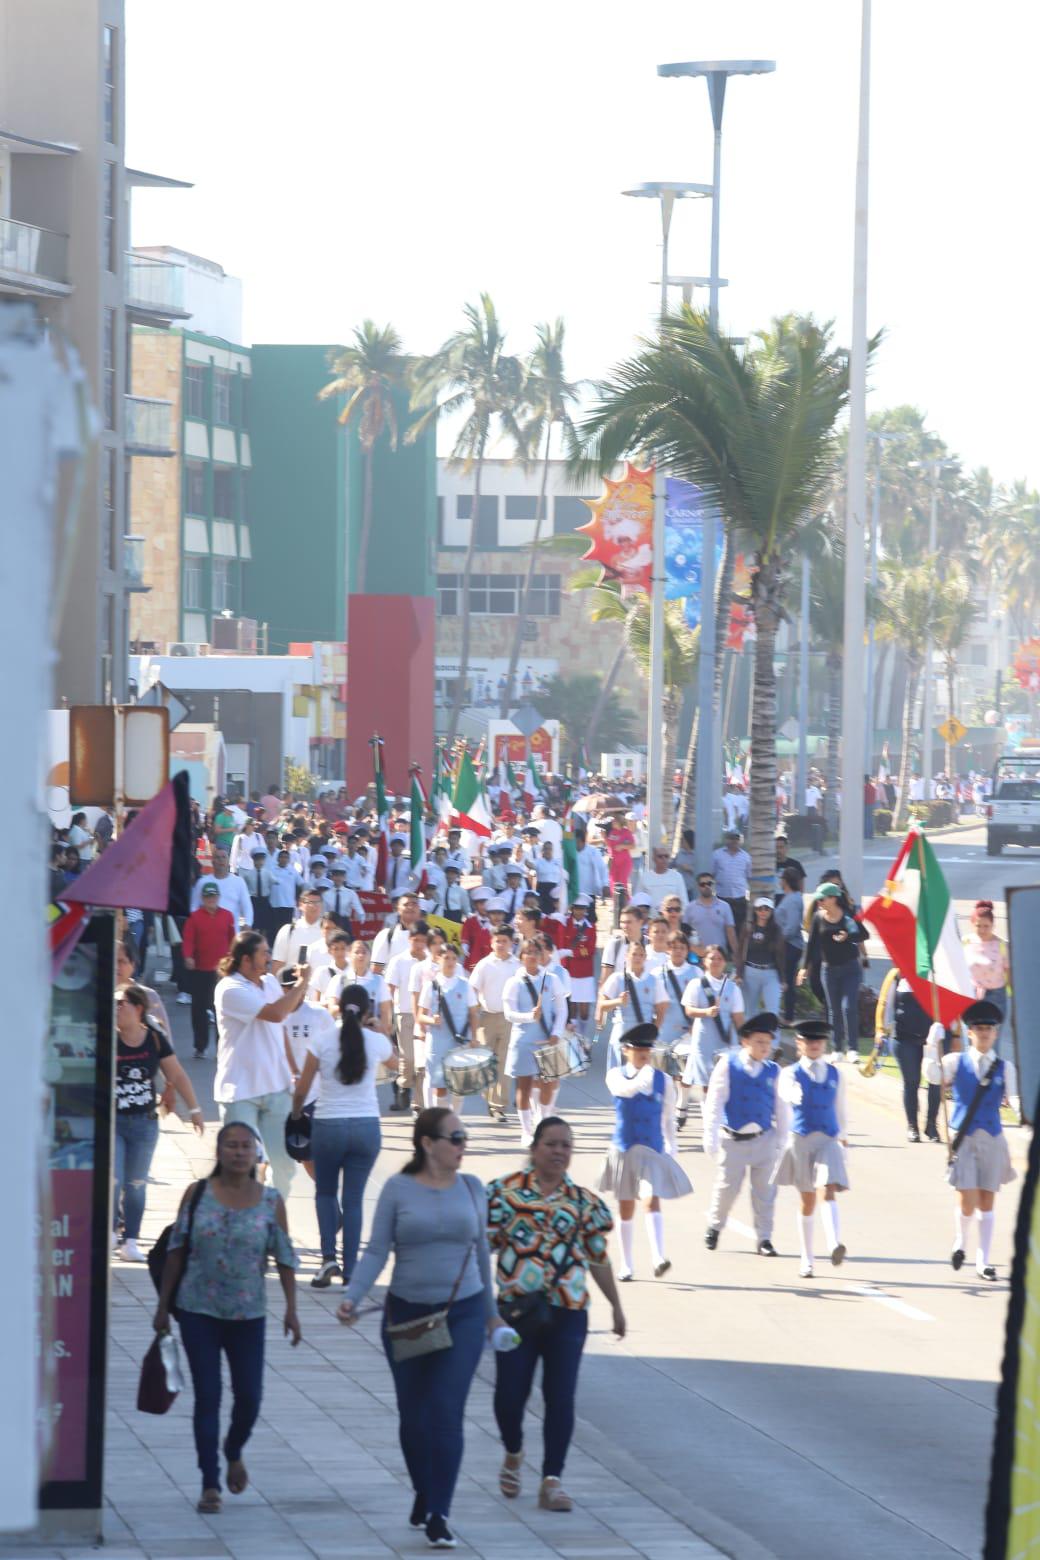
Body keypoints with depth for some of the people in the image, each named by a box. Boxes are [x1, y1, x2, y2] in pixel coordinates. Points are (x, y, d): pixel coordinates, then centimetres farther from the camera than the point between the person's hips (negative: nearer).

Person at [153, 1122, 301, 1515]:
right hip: (199, 1311, -1)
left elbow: (285, 1258, 3)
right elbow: (176, 1250, 2)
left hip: (248, 1315, 1)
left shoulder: (270, 1202, 0)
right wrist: (163, 1305, 2)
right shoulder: (197, 1194, -2)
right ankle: (210, 1484, 2)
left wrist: (291, 1308, -4)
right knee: (207, 1396, -2)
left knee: (249, 1397, 3)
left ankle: (234, 1453, 35)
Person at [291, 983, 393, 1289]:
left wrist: (296, 1114, 15)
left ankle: (329, 1258, 0)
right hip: (367, 1126, 1)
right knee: (354, 1199, 9)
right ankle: (350, 1271, 6)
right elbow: (392, 1059, 25)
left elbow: (302, 1088, -4)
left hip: (328, 1125, -1)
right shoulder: (377, 1042, -1)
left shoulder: (321, 1039, -7)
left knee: (325, 1192, 18)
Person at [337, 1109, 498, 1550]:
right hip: (407, 1314, 0)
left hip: (462, 1314, 0)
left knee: (446, 1414, -10)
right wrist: (352, 1297, -20)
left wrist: (491, 1312, 20)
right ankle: (423, 1493, 34)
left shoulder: (471, 1189, 4)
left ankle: (438, 1515, -6)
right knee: (413, 1415, 9)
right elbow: (377, 1251, -7)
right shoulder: (398, 1189, -4)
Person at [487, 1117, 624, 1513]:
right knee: (510, 1393, -3)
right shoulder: (506, 1190, 0)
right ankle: (513, 1454, 27)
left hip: (568, 1312, 2)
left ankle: (552, 1480, 3)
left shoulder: (583, 1202, 8)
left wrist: (615, 1306, 22)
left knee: (561, 1397, -3)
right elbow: (483, 1245, 0)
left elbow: (598, 1258, 17)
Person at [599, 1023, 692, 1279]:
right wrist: (645, 1073, -33)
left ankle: (658, 1259, -26)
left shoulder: (664, 1080, 1)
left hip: (653, 1151, 0)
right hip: (623, 1151, 0)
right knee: (625, 1208, 9)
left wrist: (672, 1150, 8)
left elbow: (668, 1119, 9)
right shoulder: (616, 1076, -2)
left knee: (652, 1201, -17)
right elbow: (627, 1089, -26)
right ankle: (625, 1266, 20)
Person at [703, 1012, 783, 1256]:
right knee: (727, 1187, 5)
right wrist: (711, 1136, -12)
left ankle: (764, 1239, 11)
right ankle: (714, 1227, 30)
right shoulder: (728, 1065, -5)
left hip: (763, 1140, 2)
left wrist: (782, 1141, 8)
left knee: (764, 1191, 2)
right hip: (733, 1140, -2)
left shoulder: (773, 1072, 2)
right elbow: (715, 1101, -7)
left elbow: (781, 1109, 8)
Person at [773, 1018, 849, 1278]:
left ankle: (835, 1246, -39)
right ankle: (806, 1261, 19)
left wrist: (843, 1136, 30)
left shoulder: (834, 1075, 9)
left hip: (829, 1140, 1)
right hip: (801, 1140, -1)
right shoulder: (791, 1073, 1)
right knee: (808, 1201, 8)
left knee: (828, 1191, -20)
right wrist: (795, 1094, -42)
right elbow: (787, 1092, -22)